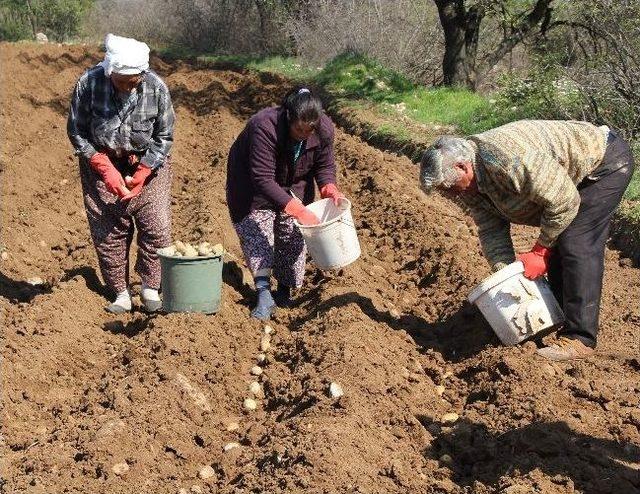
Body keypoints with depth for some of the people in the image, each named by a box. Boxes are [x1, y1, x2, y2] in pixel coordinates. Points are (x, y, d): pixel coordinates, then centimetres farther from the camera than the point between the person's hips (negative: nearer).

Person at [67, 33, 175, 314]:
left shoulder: (156, 88, -19)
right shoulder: (88, 84, -20)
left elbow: (164, 138, -7)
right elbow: (77, 132, -8)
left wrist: (141, 175, -15)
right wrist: (106, 170, -16)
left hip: (148, 164, 0)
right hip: (101, 163, 0)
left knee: (157, 228, -8)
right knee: (108, 232, -1)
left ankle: (150, 288, 10)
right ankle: (121, 294, 12)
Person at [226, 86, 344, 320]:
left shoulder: (324, 129, -22)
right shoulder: (264, 127, -39)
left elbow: (324, 166, -5)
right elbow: (263, 179, -41)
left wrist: (329, 188, -27)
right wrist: (297, 209, -45)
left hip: (294, 187, 4)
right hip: (253, 188, -4)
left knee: (292, 237, 2)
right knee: (256, 232, -16)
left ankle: (284, 292, 17)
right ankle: (264, 294, -21)